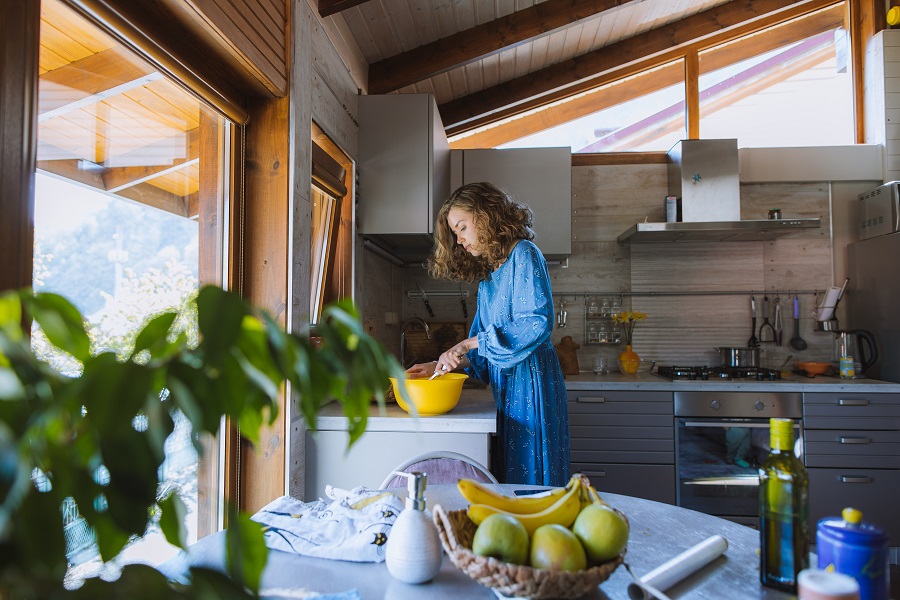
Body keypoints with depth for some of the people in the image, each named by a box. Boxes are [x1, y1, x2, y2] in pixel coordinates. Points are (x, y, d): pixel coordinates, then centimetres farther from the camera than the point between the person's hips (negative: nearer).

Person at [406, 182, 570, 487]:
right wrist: (440, 366, 2)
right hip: (506, 388, 8)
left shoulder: (523, 254, -7)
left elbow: (537, 322, -20)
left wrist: (468, 344, -19)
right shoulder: (487, 275, 18)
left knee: (531, 482, -2)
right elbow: (479, 347, 17)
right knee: (508, 481, 10)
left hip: (530, 381, -8)